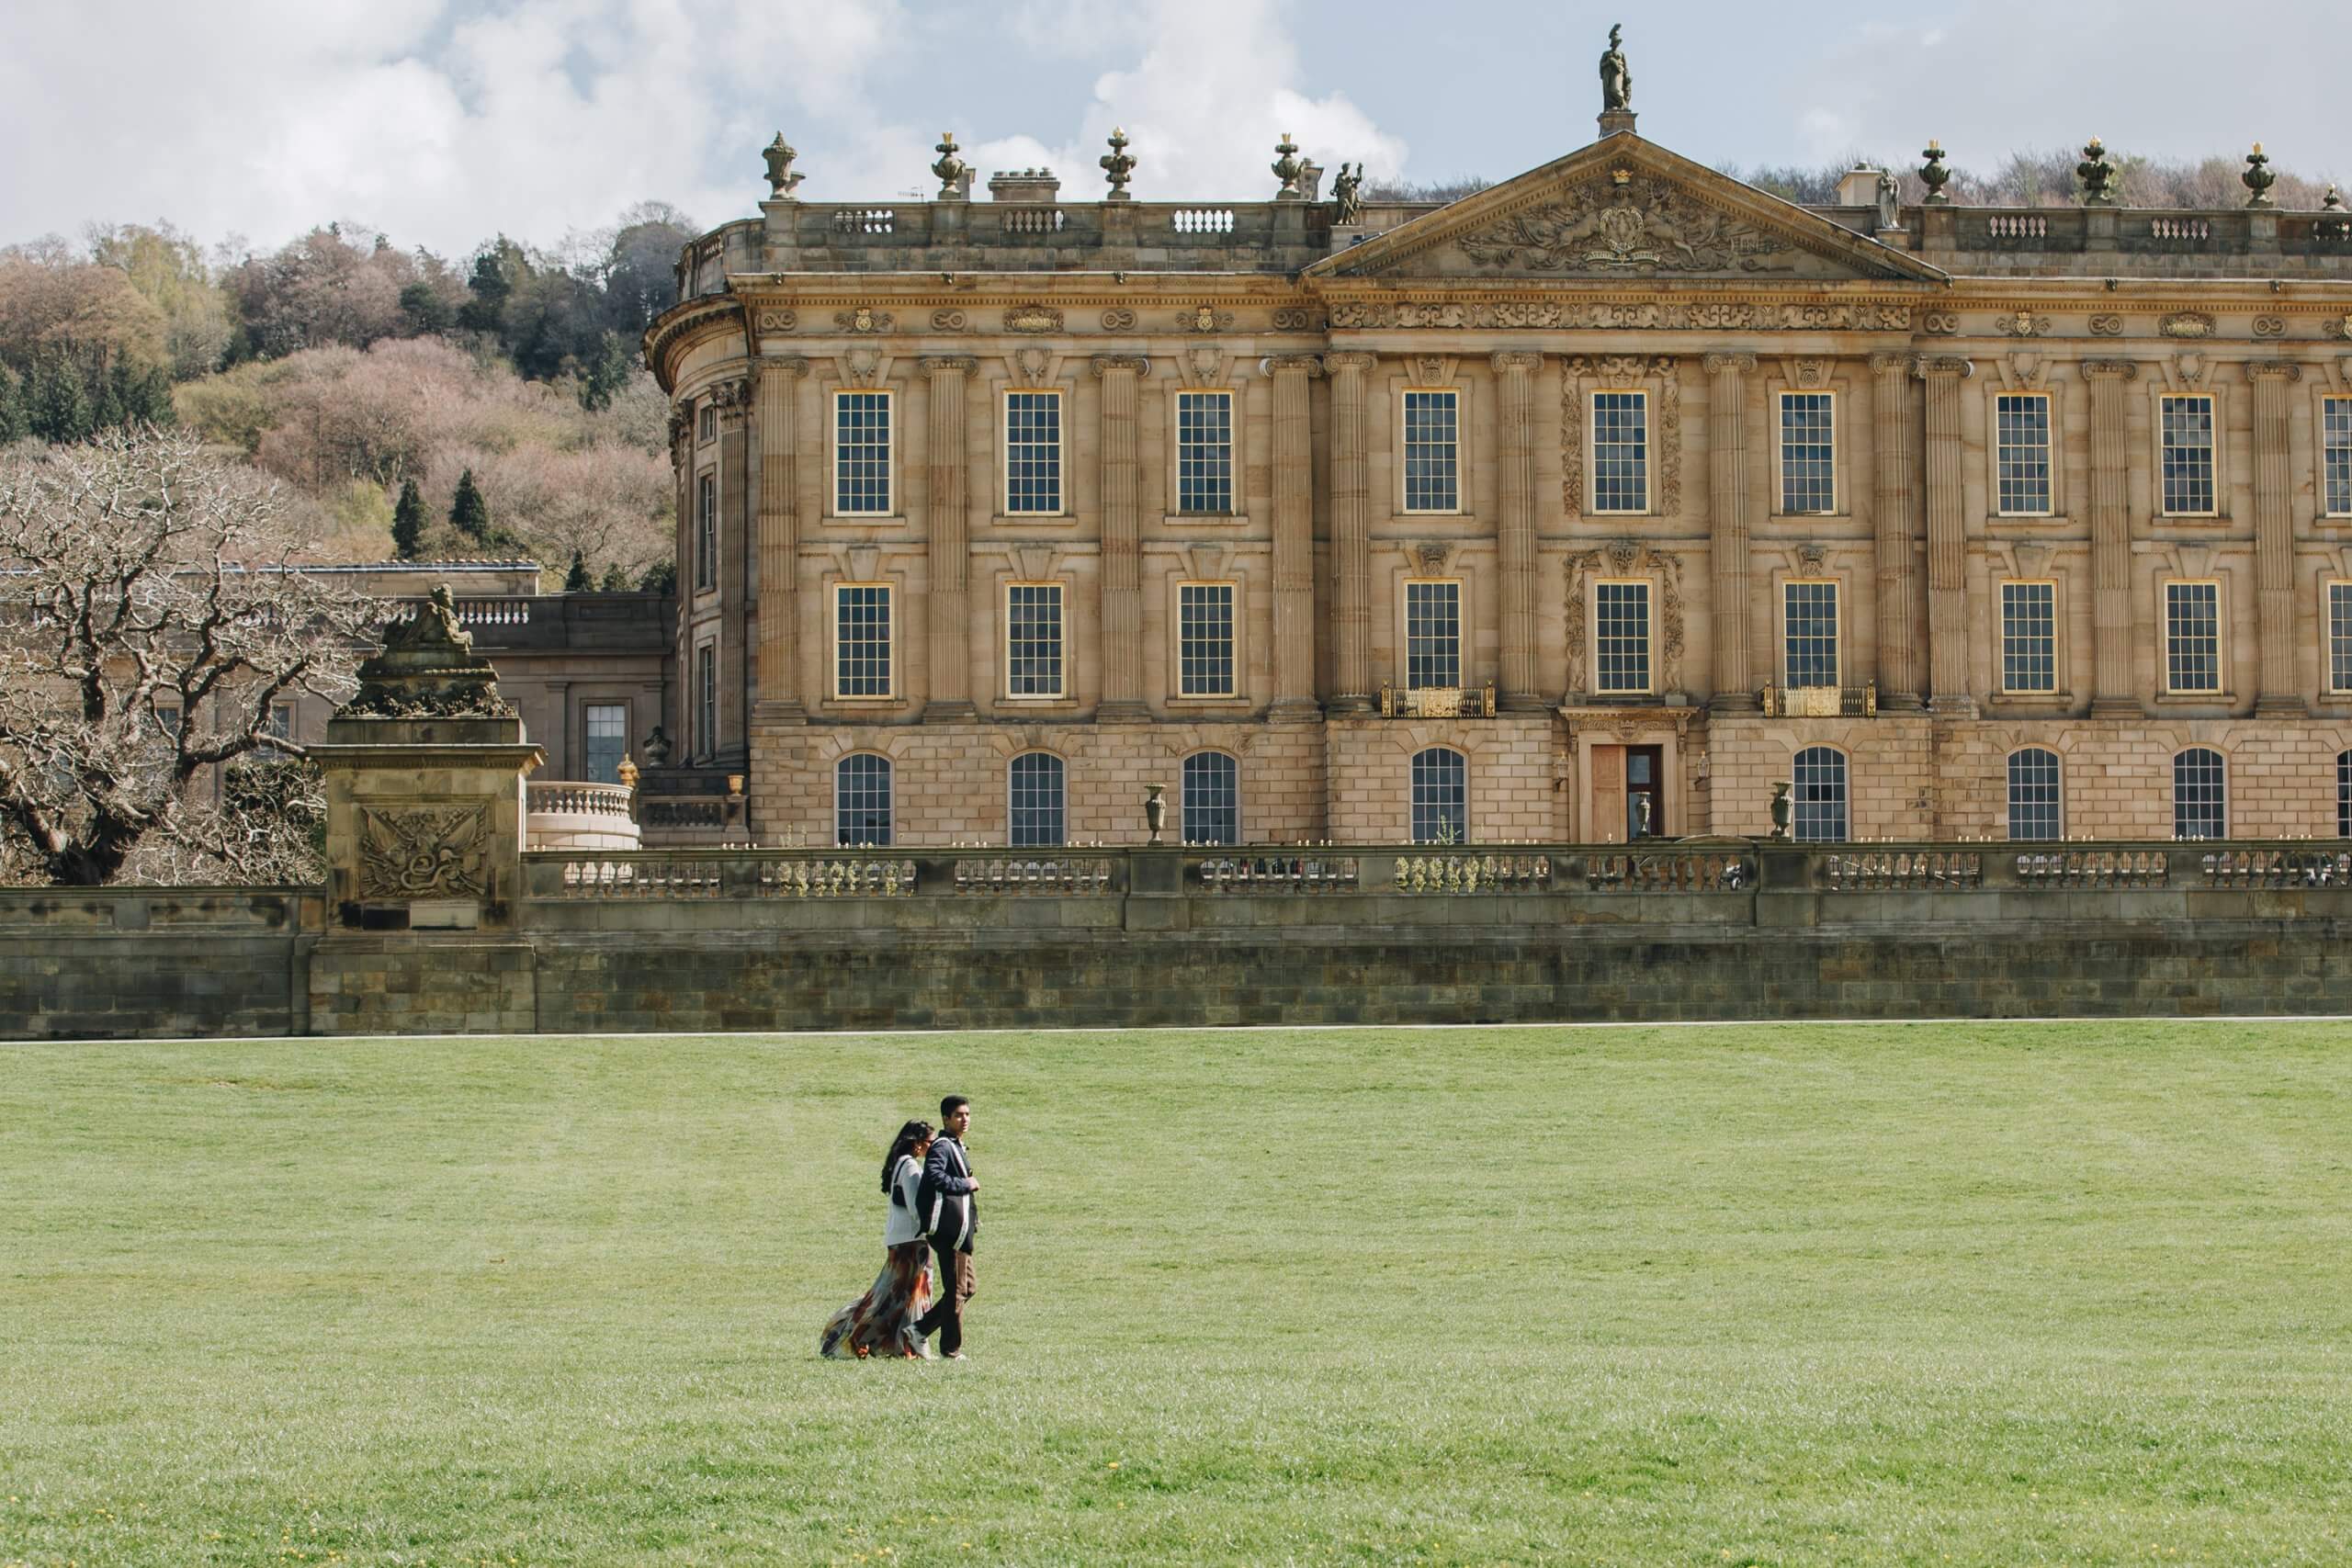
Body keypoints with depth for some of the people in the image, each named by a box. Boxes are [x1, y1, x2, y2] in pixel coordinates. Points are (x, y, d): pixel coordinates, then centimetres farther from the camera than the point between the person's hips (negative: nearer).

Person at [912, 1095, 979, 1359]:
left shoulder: (956, 1146, 20)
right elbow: (935, 1177, -28)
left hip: (959, 1229, 10)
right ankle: (951, 1348, 0)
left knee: (966, 1288, 13)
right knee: (956, 1289, -6)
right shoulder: (942, 1146, -12)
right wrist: (966, 1185, -18)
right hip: (949, 1228, -10)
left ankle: (919, 1329, 16)